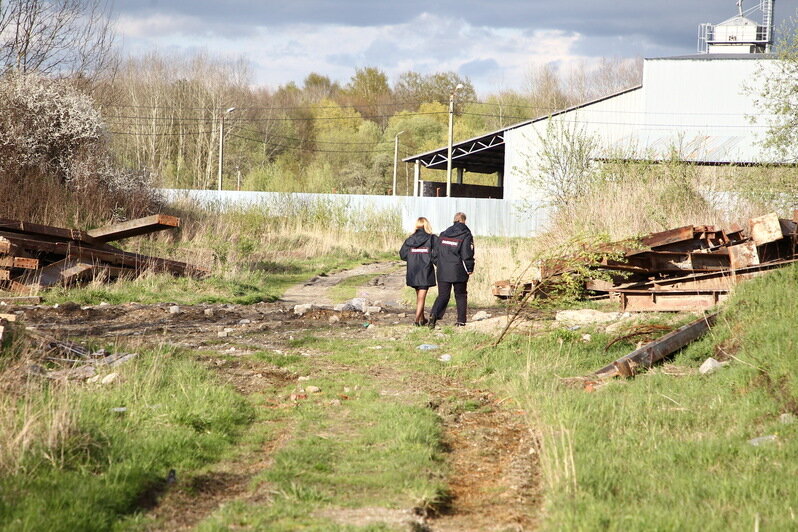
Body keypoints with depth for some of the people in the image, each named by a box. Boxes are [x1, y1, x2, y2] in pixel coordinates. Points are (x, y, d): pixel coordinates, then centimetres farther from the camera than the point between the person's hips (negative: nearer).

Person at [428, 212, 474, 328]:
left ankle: (434, 314, -19)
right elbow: (467, 255, -12)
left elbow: (435, 253, 10)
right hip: (459, 272, -3)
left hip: (443, 272, 3)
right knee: (461, 295, 12)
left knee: (443, 295, 5)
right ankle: (461, 321, 12)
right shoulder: (466, 236, -7)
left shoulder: (443, 235, 7)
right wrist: (469, 269, 1)